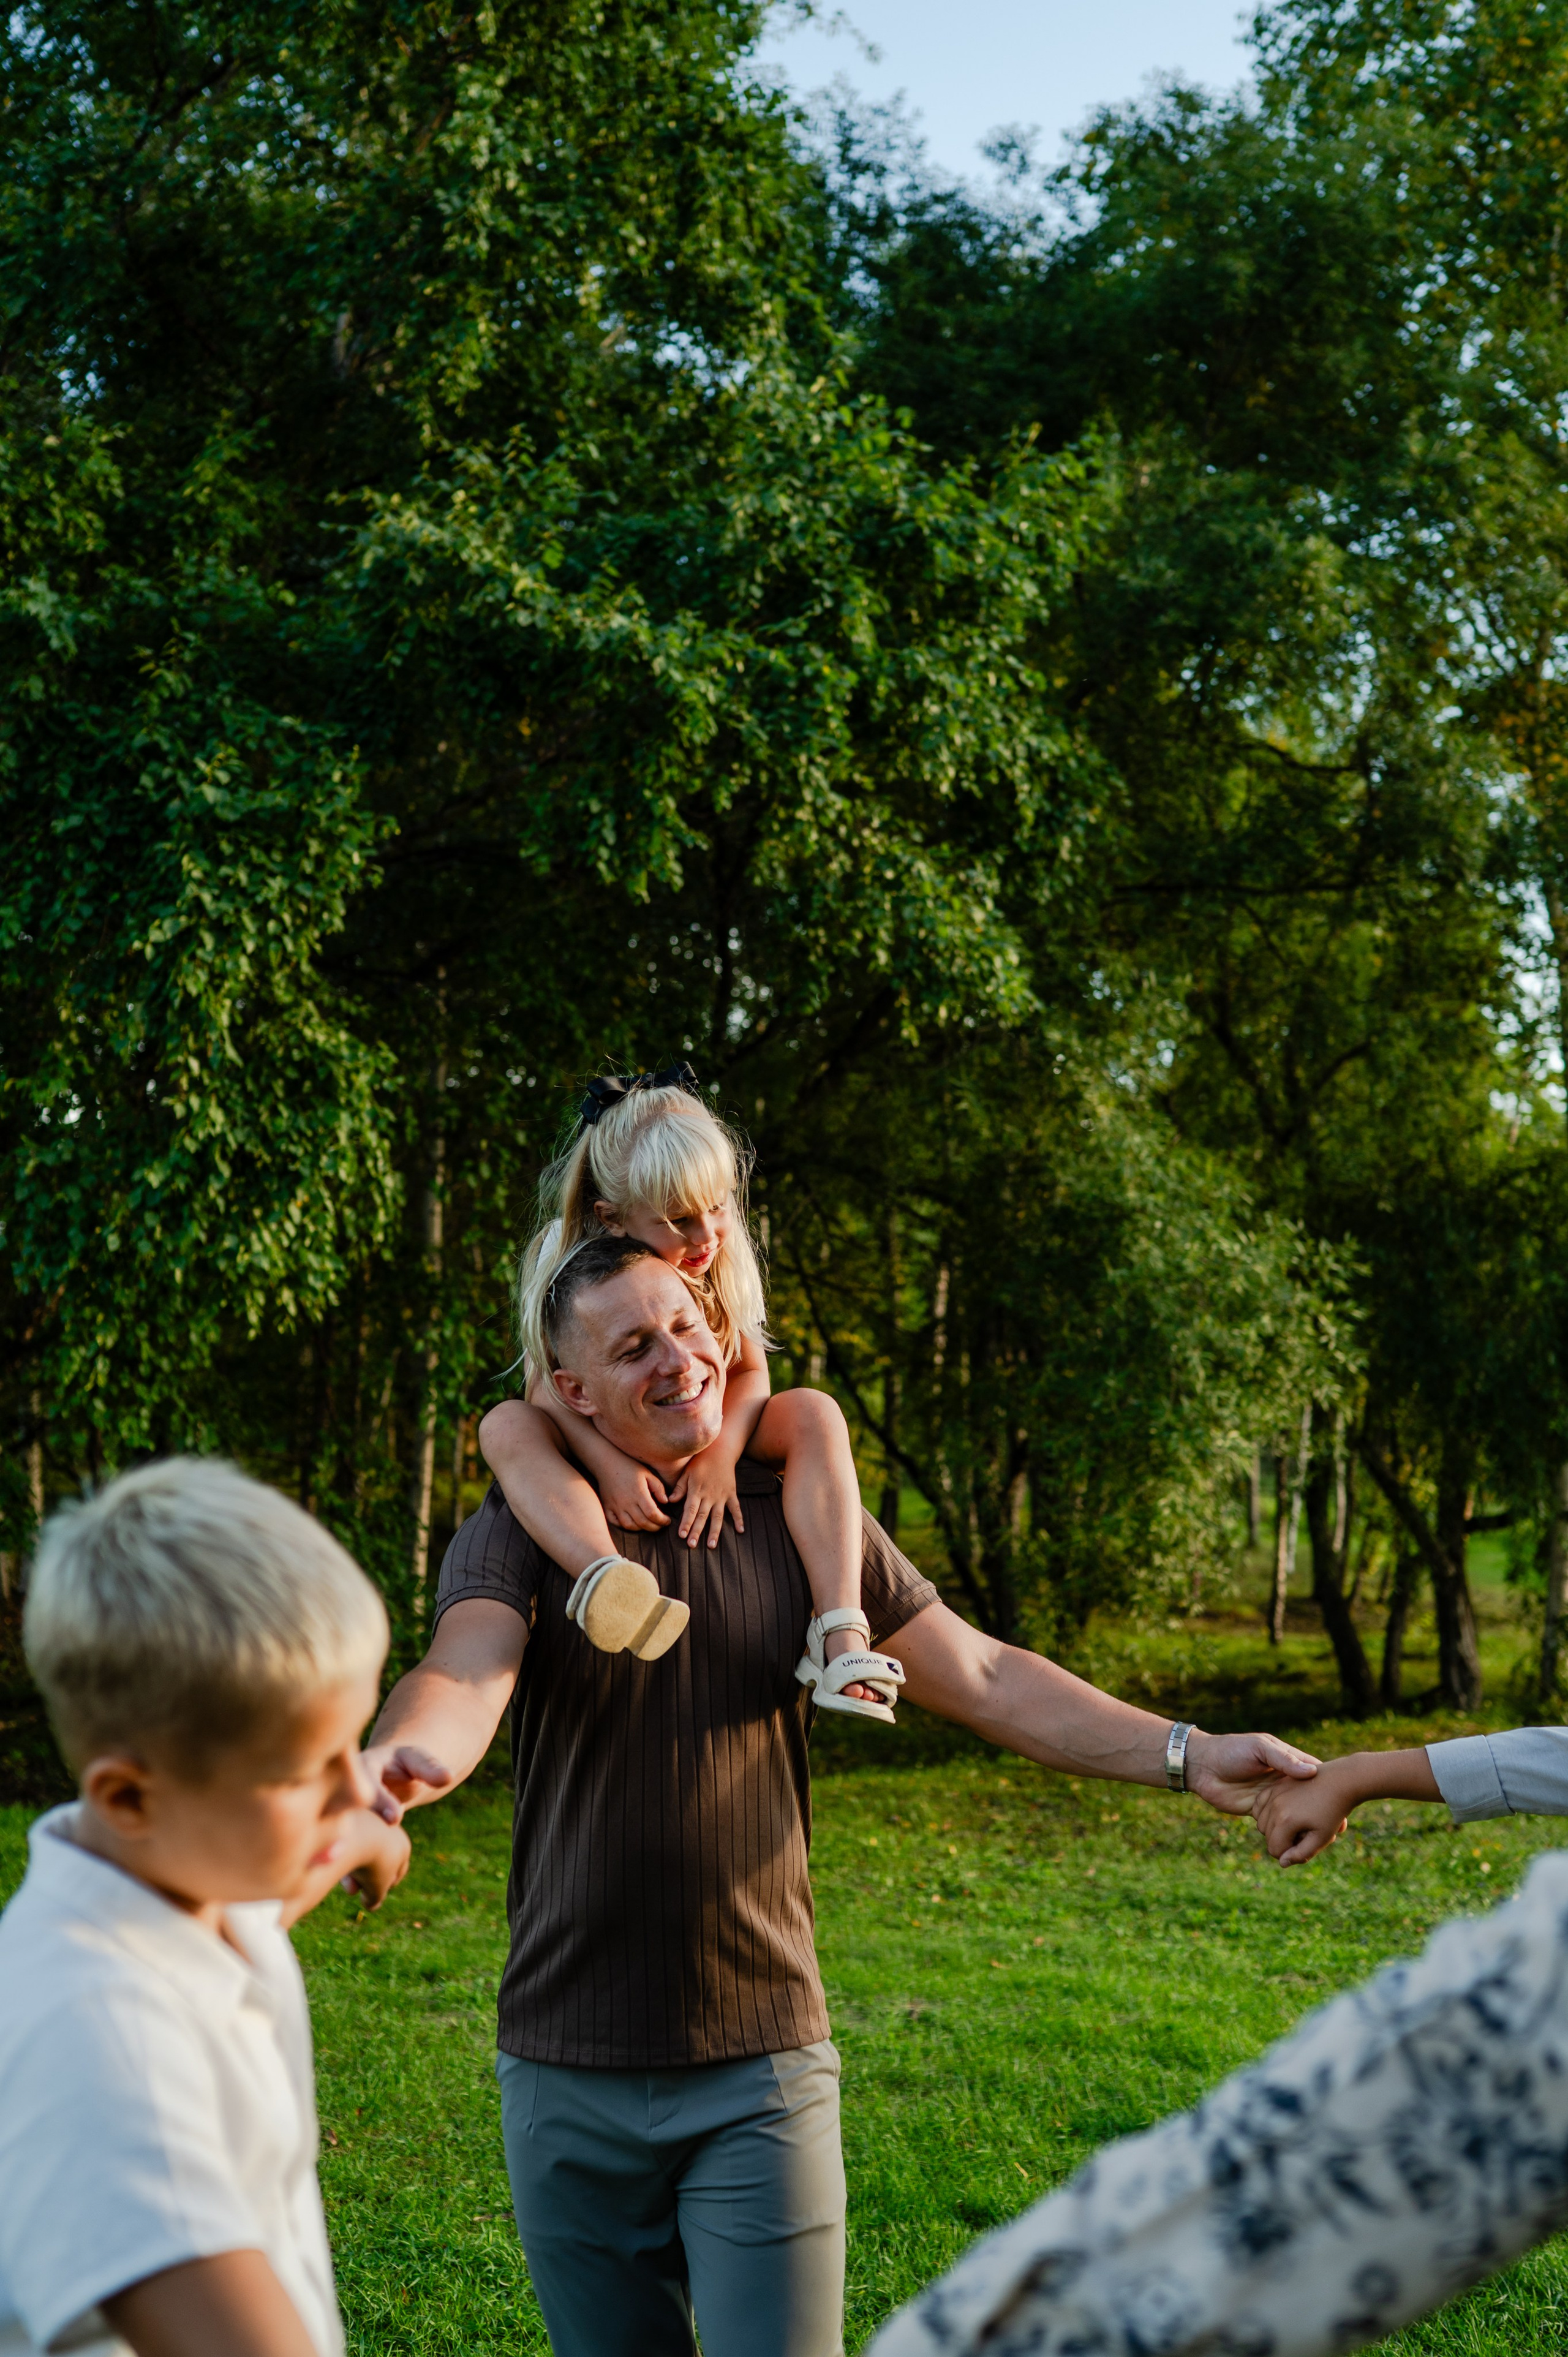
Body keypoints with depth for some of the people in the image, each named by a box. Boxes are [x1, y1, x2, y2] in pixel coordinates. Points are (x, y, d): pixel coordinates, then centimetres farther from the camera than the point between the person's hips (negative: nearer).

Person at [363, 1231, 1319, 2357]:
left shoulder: (801, 1521, 2)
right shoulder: (519, 1533, -5)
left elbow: (983, 1676, 2)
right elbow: (465, 1675, -24)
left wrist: (1184, 1753, -9)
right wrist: (400, 1758, -48)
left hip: (763, 2064, 0)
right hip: (569, 2078, 0)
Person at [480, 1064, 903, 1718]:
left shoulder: (724, 1256, -7)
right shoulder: (567, 1260, -14)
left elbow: (750, 1371, -8)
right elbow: (548, 1382, -19)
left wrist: (720, 1453, -28)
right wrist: (609, 1464, -37)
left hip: (705, 1458, 2)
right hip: (605, 1458, -2)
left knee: (815, 1414, -23)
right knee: (506, 1426, -32)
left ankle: (841, 1633, -38)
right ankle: (605, 1577, -63)